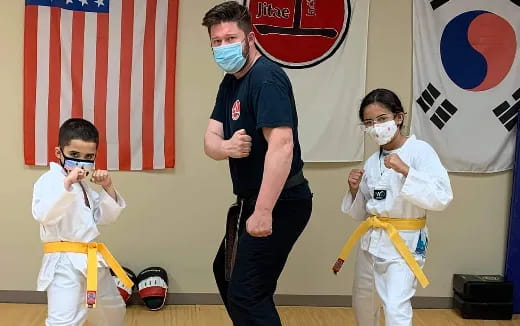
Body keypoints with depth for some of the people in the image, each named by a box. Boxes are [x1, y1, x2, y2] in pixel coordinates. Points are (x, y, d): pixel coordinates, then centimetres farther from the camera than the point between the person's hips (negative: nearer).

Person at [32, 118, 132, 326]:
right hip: (65, 262, -9)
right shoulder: (50, 179, -12)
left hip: (92, 260, 9)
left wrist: (108, 187, -2)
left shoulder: (83, 184, 13)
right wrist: (67, 183, -36)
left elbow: (105, 216, 13)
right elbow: (43, 214, -29)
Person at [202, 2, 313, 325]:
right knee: (227, 272, 26)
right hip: (251, 200, 10)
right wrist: (224, 146, -22)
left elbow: (281, 145, -30)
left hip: (280, 203, -10)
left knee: (247, 293, -9)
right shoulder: (230, 82, 10)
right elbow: (210, 139, 3)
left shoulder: (266, 78, -19)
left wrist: (264, 212, -32)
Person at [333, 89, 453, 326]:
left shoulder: (419, 151, -11)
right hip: (372, 241, 7)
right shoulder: (372, 162, 7)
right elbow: (360, 213, 12)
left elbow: (441, 197, -22)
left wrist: (405, 170, -29)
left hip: (404, 243, -7)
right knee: (363, 307, 21)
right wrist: (355, 190, -7)